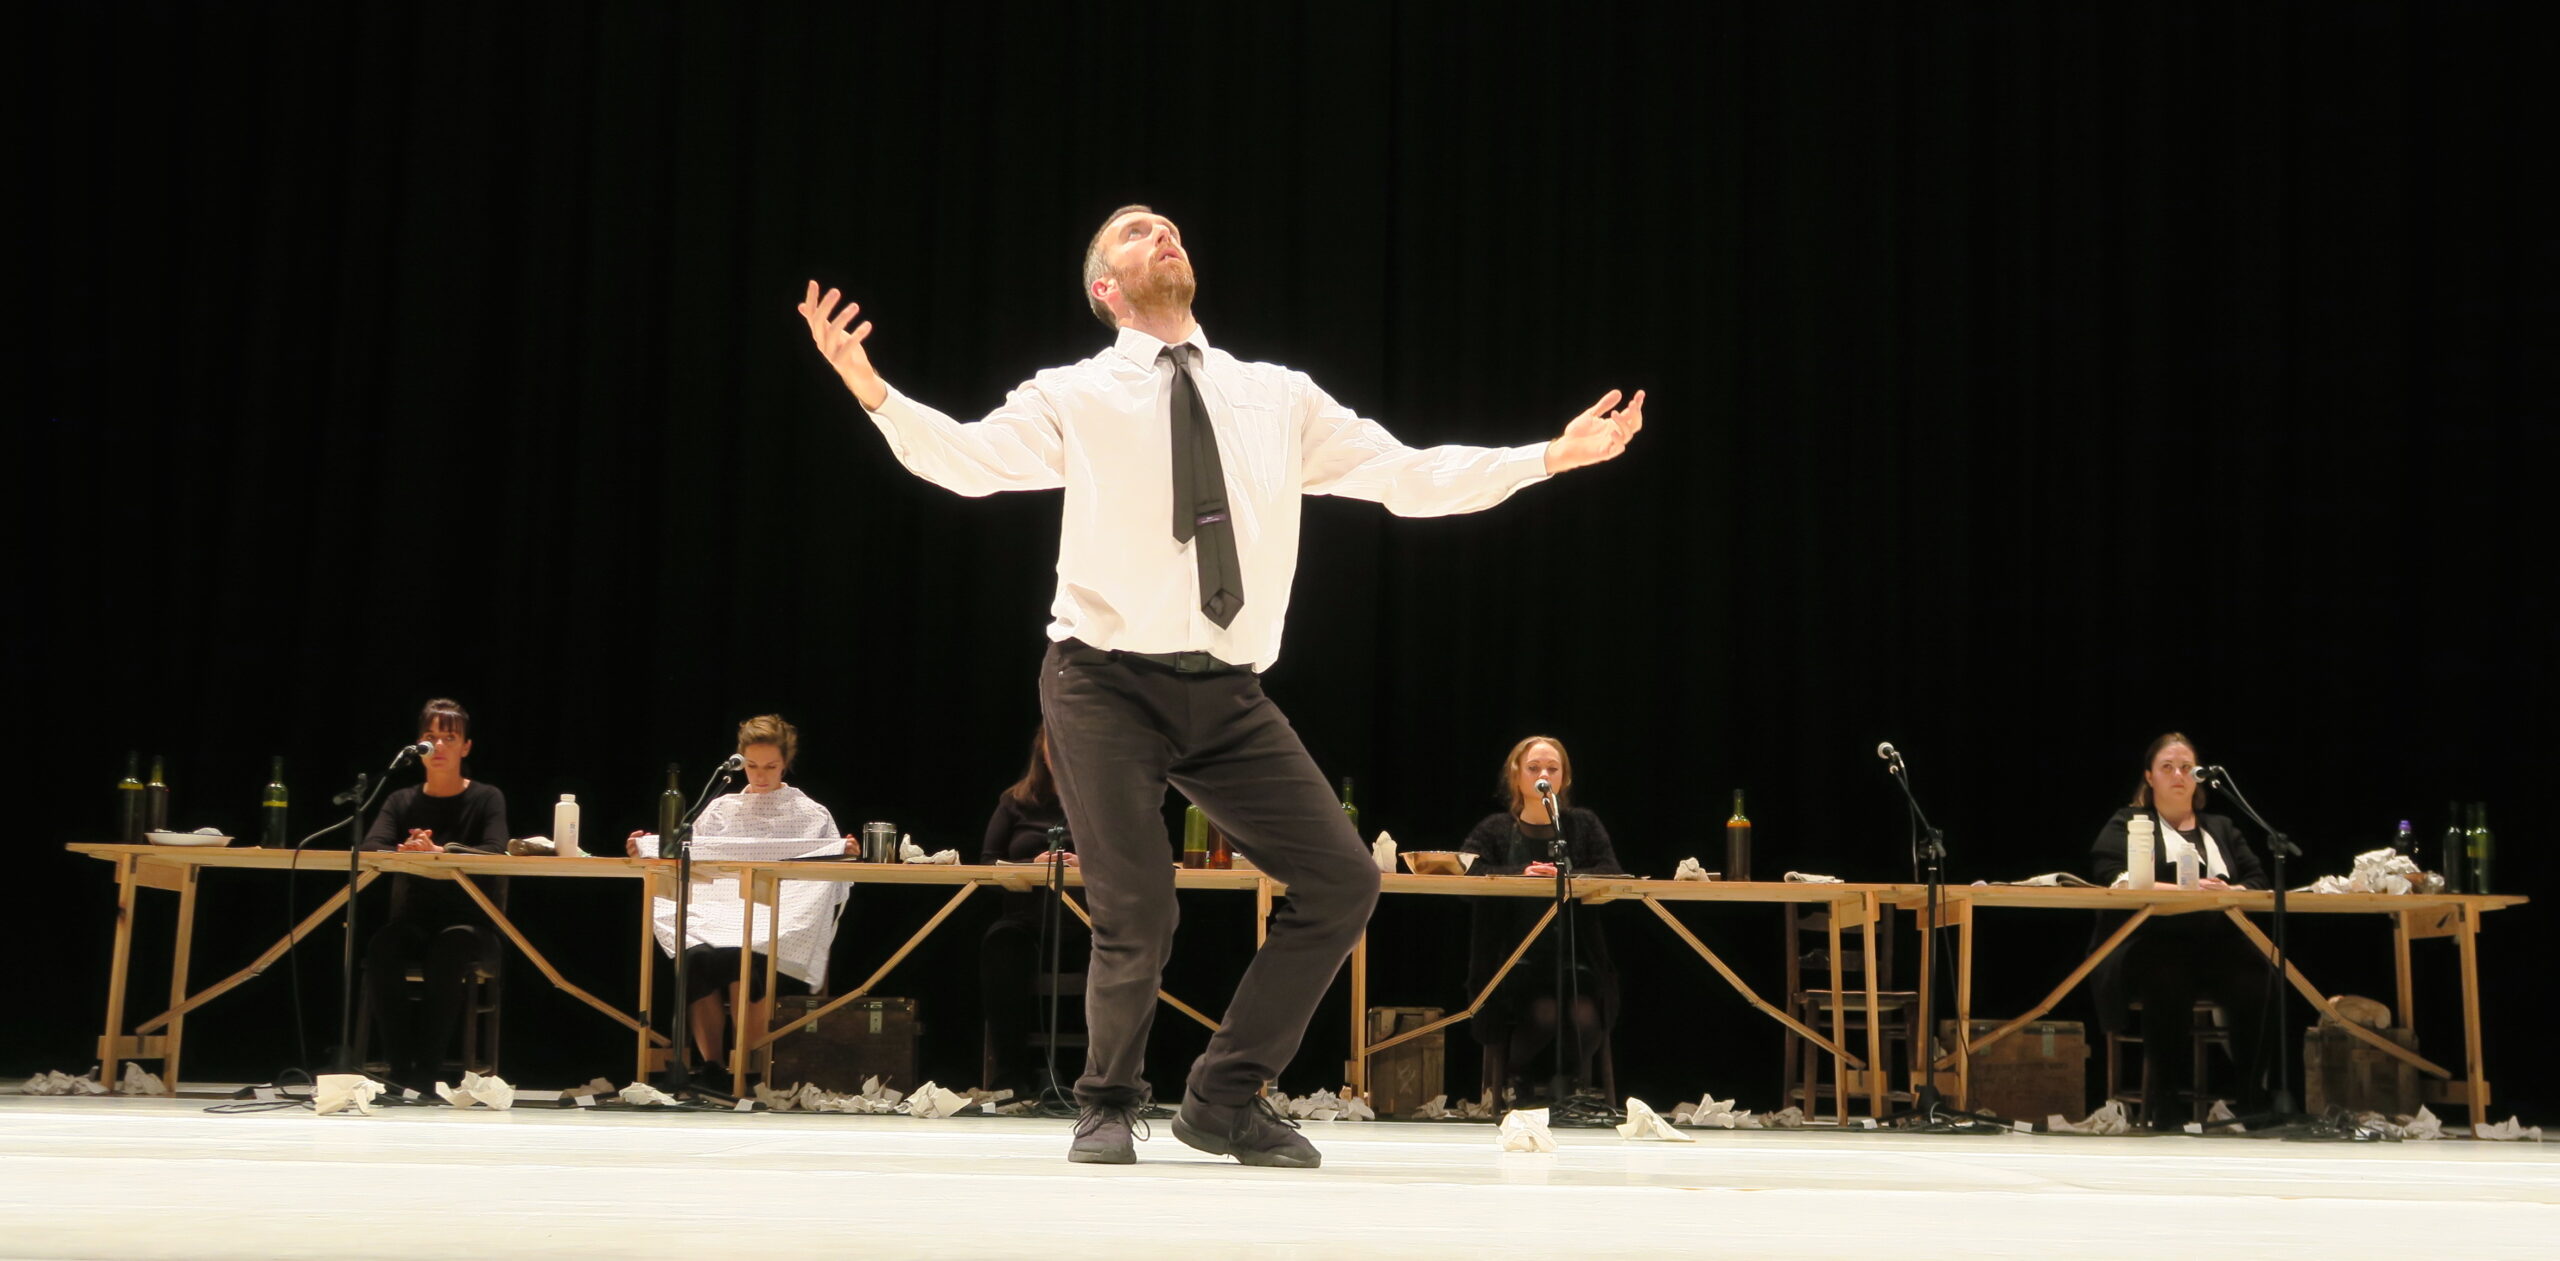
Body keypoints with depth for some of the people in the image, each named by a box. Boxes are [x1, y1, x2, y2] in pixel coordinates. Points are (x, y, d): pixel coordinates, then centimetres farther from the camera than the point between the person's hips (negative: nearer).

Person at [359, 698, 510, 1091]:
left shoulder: (487, 798, 5)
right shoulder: (402, 801, 14)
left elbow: (495, 851, -13)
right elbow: (370, 847, -4)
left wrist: (440, 851, -32)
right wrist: (404, 851, -28)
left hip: (469, 923, -2)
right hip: (414, 921, 2)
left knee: (449, 949, -37)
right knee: (382, 948, -32)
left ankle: (426, 1073, -30)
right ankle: (400, 1069, -28)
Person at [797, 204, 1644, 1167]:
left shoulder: (1280, 399, 11)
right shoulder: (1075, 399, 1)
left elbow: (1410, 477, 9)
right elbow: (967, 458, -13)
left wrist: (1552, 456, 3)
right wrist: (872, 392, -30)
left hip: (1228, 697, 4)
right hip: (1108, 682, -4)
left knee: (1343, 882, -3)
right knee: (1137, 914, -10)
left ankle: (1225, 1097, 14)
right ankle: (1108, 1106, 20)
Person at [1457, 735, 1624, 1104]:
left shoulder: (1584, 824, 16)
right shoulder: (1497, 829, 13)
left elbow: (1612, 875, 0)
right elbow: (1463, 870, -6)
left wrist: (1565, 876, -18)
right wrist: (1520, 874, -19)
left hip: (1577, 964, 1)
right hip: (1517, 963, -1)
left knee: (1584, 1020, -28)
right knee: (1544, 1016, -28)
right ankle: (1507, 1094, -6)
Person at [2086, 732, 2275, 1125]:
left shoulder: (2222, 828, 30)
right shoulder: (2127, 823, 17)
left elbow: (2258, 880, 17)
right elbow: (2110, 876, -3)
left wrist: (2229, 892, -8)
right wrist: (2181, 889, -15)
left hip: (2216, 941, 3)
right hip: (2152, 941, -3)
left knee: (2257, 981, -30)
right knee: (2169, 984, -38)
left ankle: (2254, 1099, -23)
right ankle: (2162, 1103, -31)